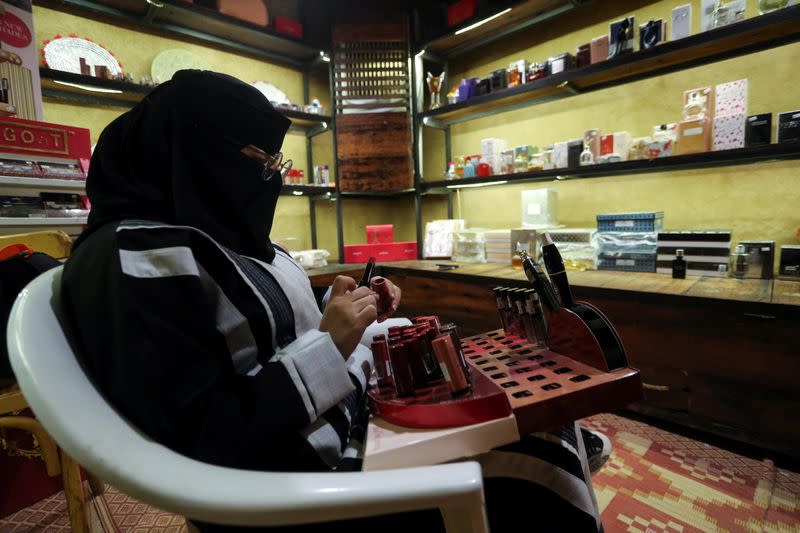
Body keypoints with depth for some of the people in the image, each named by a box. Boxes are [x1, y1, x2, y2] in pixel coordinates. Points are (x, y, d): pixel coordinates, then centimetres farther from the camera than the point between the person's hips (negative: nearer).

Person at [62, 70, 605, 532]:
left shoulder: (222, 233, 9)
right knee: (538, 455, -10)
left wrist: (338, 313, -3)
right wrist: (328, 348, -23)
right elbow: (203, 441, -21)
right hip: (305, 469, -8)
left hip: (348, 410, 9)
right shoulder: (136, 257, -19)